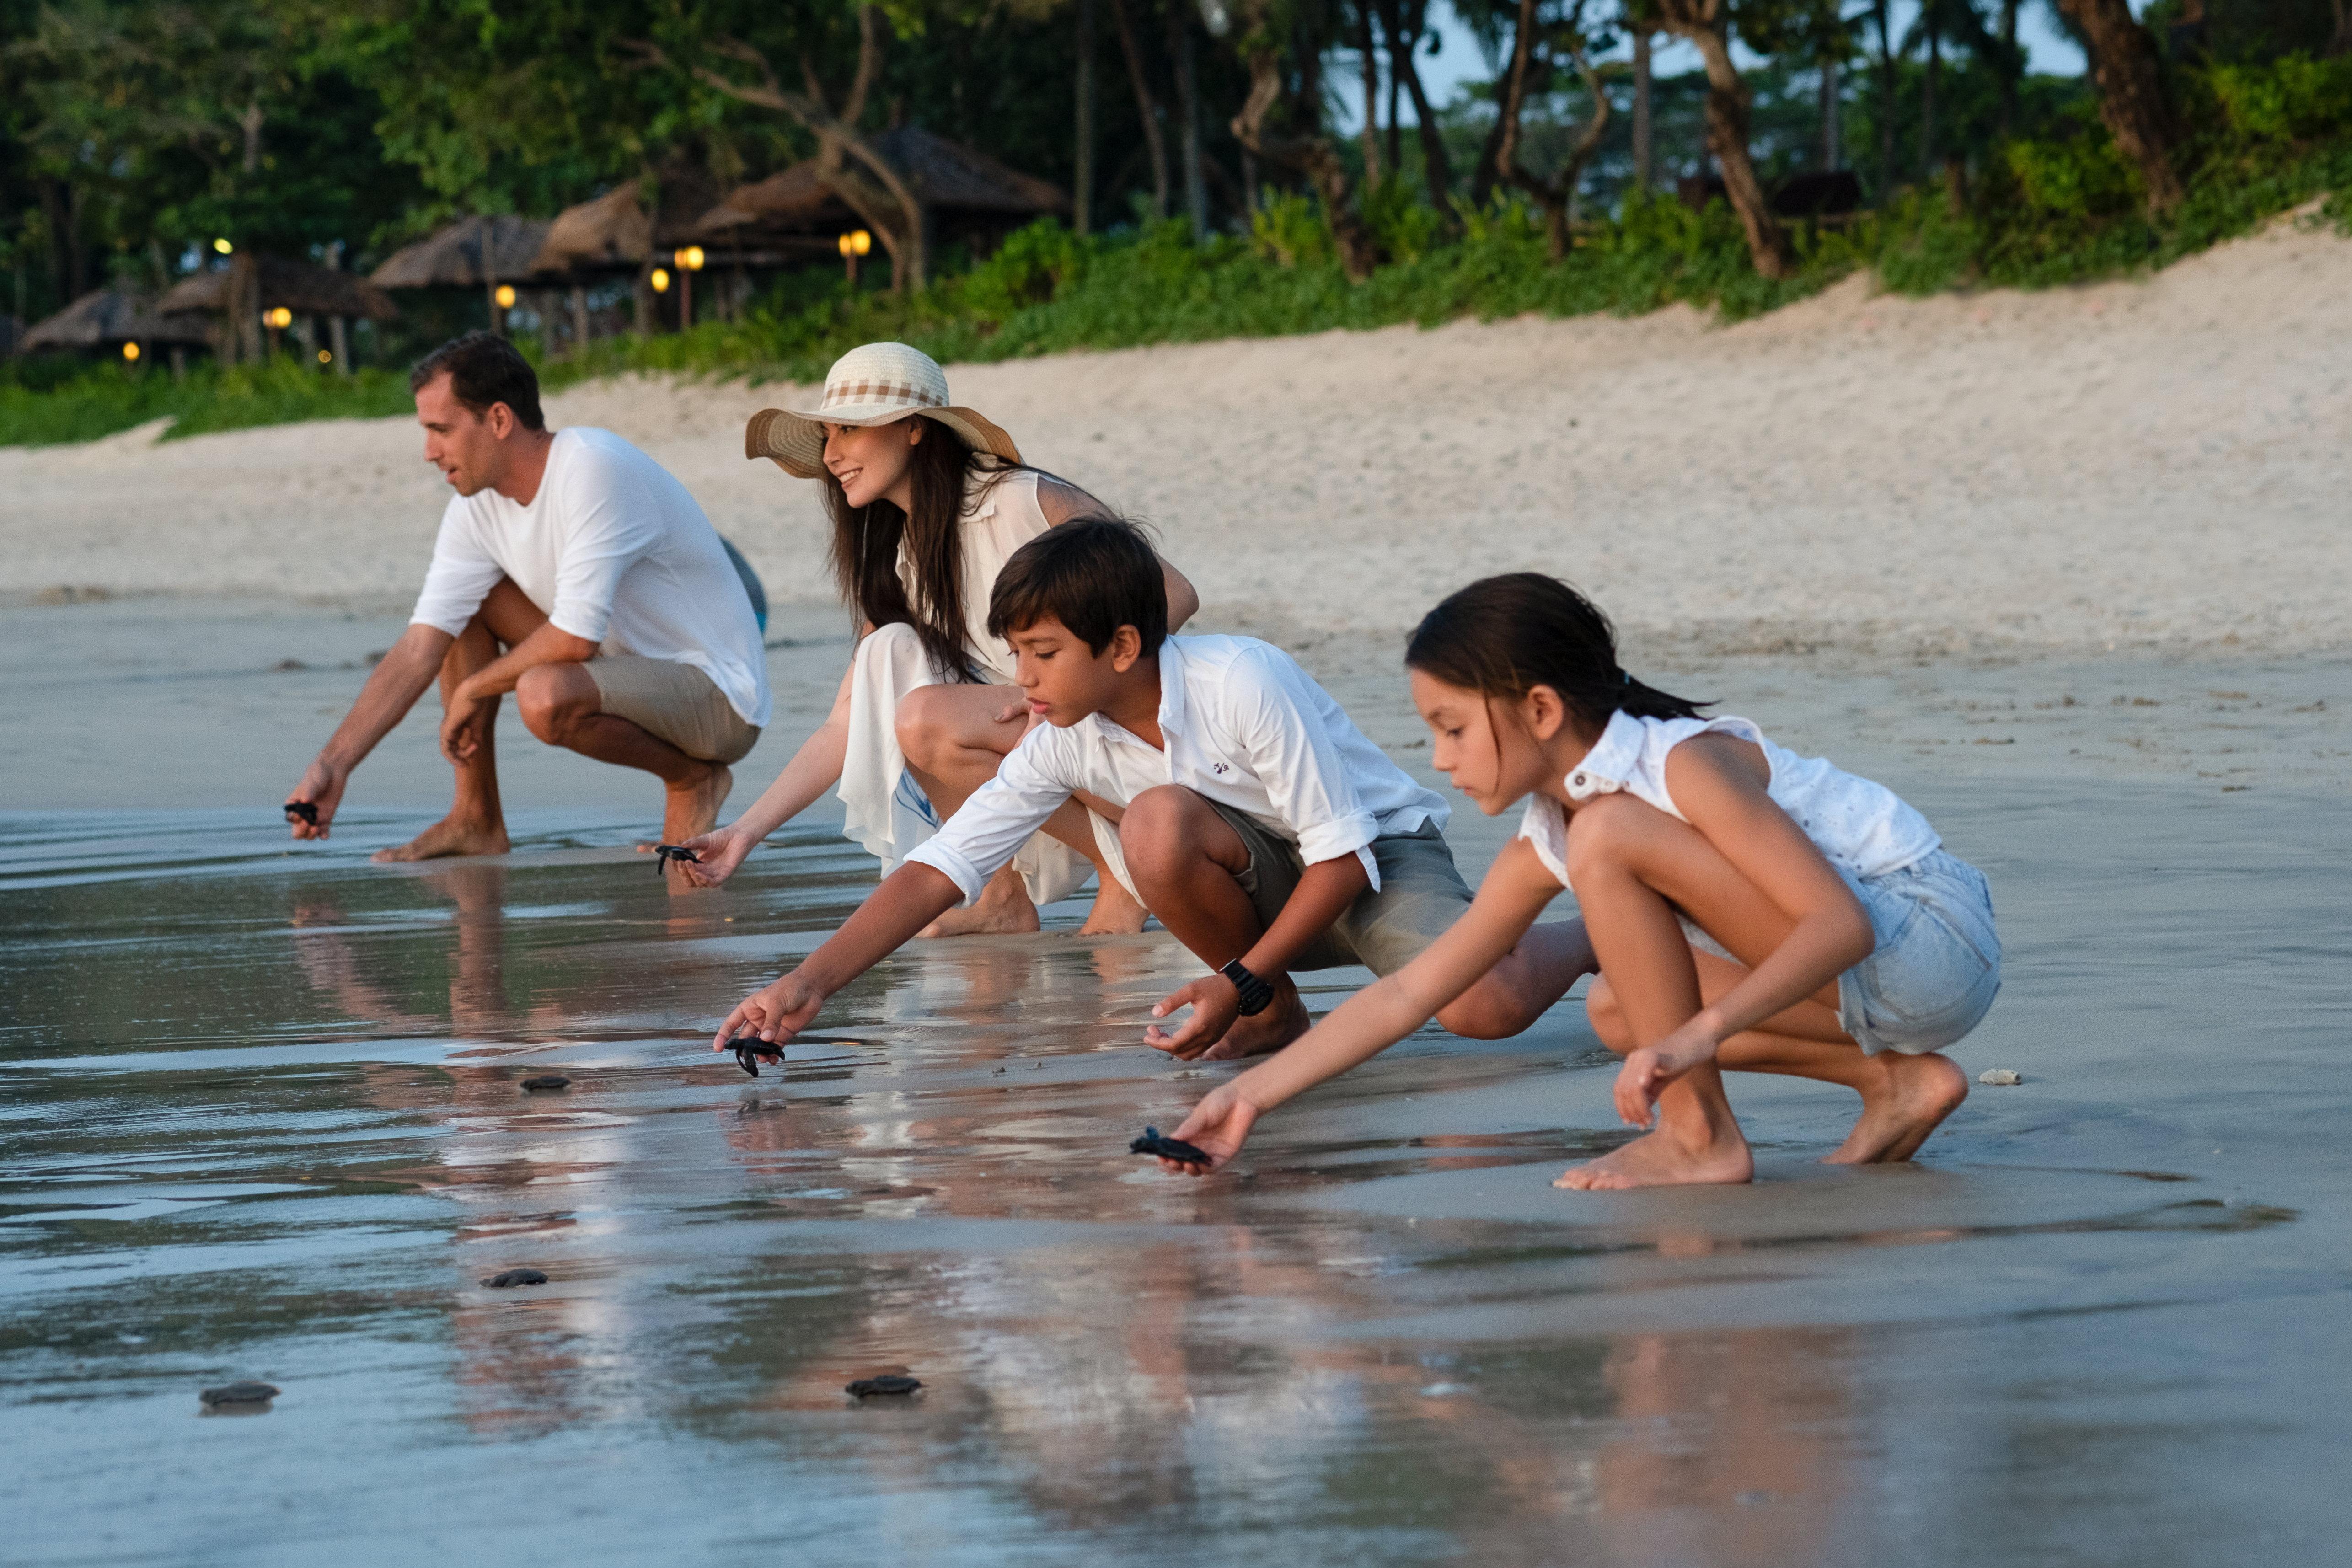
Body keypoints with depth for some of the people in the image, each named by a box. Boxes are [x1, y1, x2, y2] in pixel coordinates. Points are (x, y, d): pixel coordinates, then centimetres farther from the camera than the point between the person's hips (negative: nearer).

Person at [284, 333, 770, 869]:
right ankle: (476, 820, 9)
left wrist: (474, 690, -13)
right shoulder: (478, 505, -1)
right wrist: (334, 764, -11)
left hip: (720, 692, -8)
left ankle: (691, 777, -7)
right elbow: (419, 648, -3)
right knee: (464, 604, 3)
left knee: (545, 697, -34)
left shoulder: (594, 471, -25)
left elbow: (575, 638, -29)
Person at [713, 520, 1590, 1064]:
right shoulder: (1064, 745, -11)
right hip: (1271, 884, 5)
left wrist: (1242, 982, -30)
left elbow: (1342, 856, -23)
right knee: (1159, 824, -29)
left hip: (1383, 852, -4)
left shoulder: (1243, 684, -28)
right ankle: (1275, 1023, -6)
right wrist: (809, 986, -25)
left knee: (1484, 1010, -34)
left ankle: (1574, 941, 5)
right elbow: (939, 871, -14)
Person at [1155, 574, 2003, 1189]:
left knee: (1606, 837, -17)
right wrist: (1251, 1093, 3)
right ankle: (1898, 1081, 6)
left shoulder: (1689, 763, -19)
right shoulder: (1545, 846, 6)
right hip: (1873, 980, 9)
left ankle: (1700, 1137, -12)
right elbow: (1408, 993, 9)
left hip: (1936, 941, -9)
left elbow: (1841, 924, -28)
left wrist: (1700, 1033, -38)